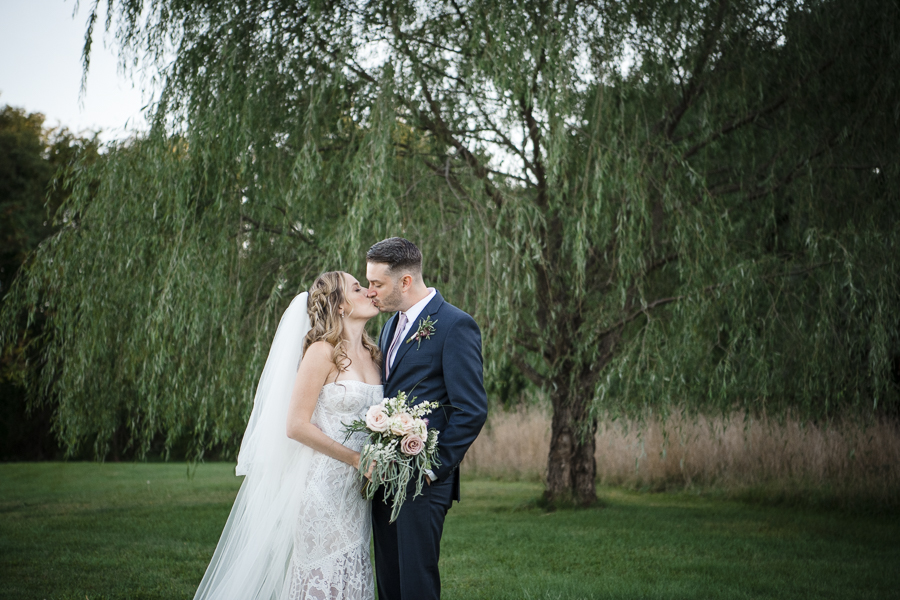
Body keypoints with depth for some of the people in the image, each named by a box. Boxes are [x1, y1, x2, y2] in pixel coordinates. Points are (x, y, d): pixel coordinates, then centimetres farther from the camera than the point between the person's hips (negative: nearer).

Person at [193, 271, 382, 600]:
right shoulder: (322, 352, -10)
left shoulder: (372, 354, 11)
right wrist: (356, 459, -12)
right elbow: (296, 426, -14)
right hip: (324, 487, -7)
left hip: (358, 490, 7)